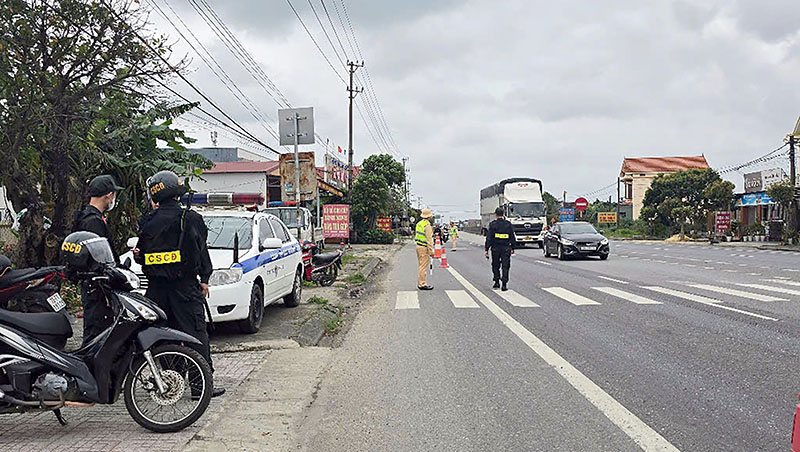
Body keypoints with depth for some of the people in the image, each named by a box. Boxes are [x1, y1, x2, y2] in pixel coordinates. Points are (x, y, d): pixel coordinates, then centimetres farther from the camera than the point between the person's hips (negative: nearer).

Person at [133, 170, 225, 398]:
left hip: (156, 288, 4)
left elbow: (141, 254, 5)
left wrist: (138, 255, 24)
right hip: (185, 286, -3)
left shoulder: (148, 222, 4)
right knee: (195, 332, -2)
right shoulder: (190, 218, -3)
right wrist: (204, 279, 3)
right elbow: (201, 251, -1)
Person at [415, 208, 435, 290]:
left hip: (418, 246, 9)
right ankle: (422, 284, -4)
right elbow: (429, 239, -19)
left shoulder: (419, 224, 11)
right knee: (424, 266, -6)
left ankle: (420, 283, 21)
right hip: (424, 248, -9)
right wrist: (431, 250, -17)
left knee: (422, 265, 16)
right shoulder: (427, 225, -17)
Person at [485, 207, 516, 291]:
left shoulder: (492, 224, -5)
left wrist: (487, 249, -3)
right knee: (505, 267, 3)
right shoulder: (508, 224, 0)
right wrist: (512, 248, 16)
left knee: (495, 266, 15)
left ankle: (497, 282, 16)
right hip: (506, 248, 1)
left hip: (495, 248, -1)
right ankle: (504, 285, -2)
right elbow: (512, 237, 5)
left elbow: (489, 238, -7)